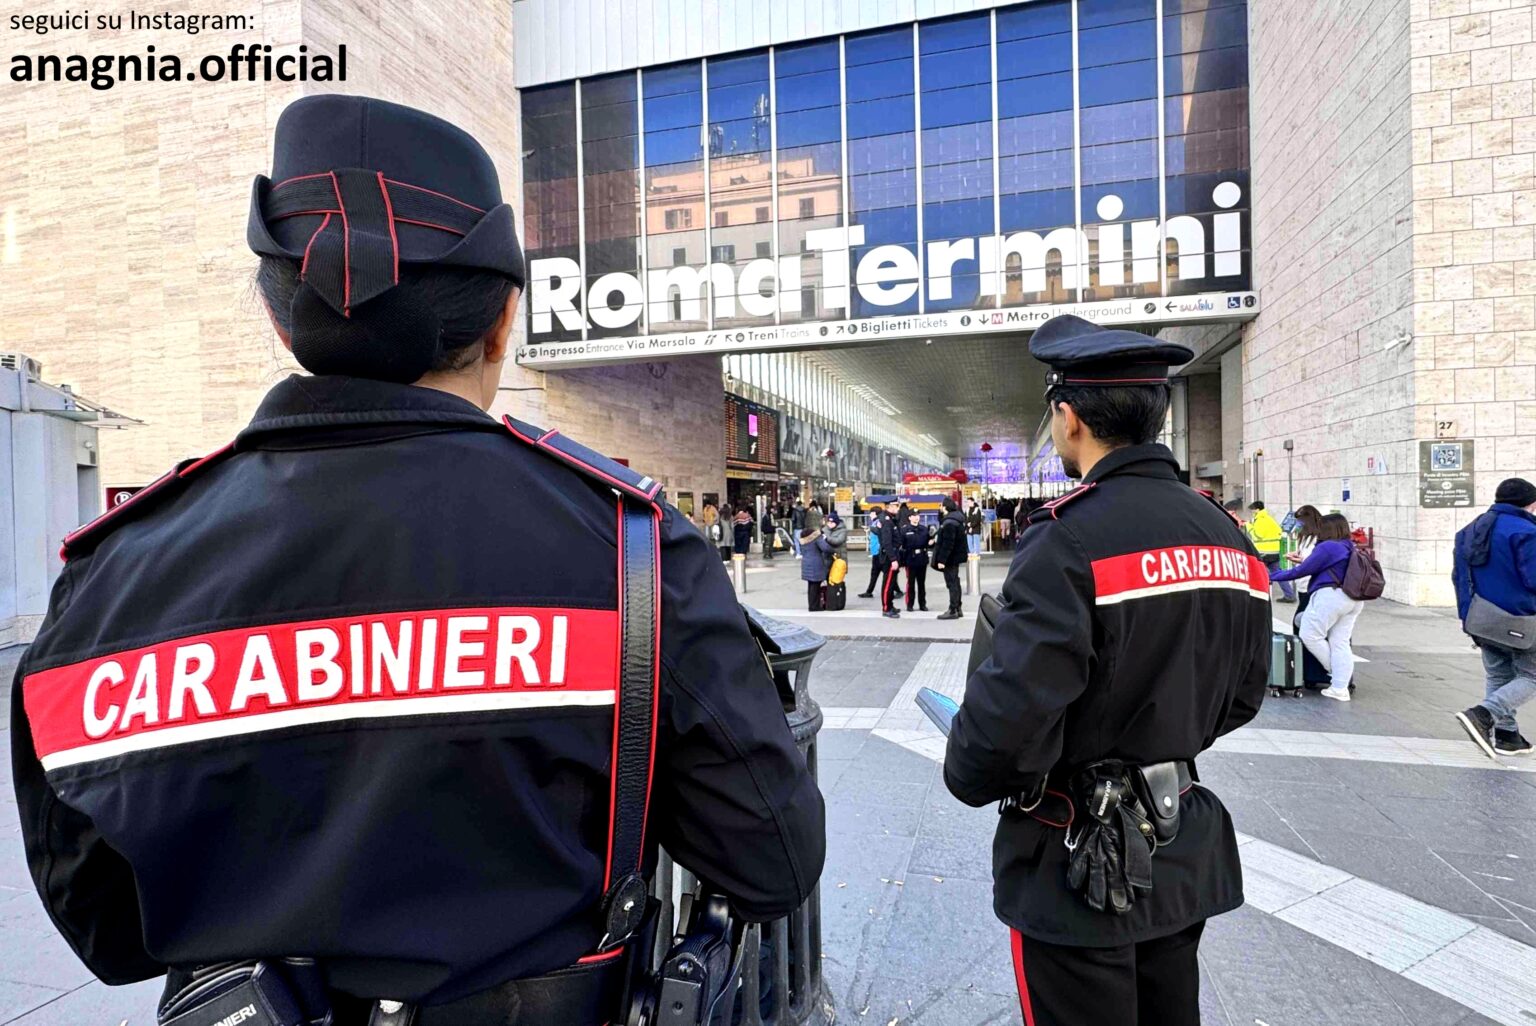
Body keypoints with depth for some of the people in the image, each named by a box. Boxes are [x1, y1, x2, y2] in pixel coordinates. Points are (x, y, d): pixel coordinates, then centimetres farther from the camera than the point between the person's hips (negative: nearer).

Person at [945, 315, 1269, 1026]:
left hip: (1078, 868, -7)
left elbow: (1009, 714, -28)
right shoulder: (1226, 535, 1)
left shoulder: (1068, 540, -24)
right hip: (1184, 856, 7)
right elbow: (1242, 696, 10)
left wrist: (965, 776, -8)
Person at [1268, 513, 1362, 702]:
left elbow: (1302, 570, -8)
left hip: (1331, 596, -9)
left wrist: (1273, 576, 0)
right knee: (1340, 641, 6)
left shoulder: (1327, 547, -10)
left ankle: (1334, 672, 12)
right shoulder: (1350, 548, 15)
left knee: (1310, 635, 2)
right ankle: (1341, 687, 4)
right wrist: (1305, 561, 30)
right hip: (1354, 599, 9)